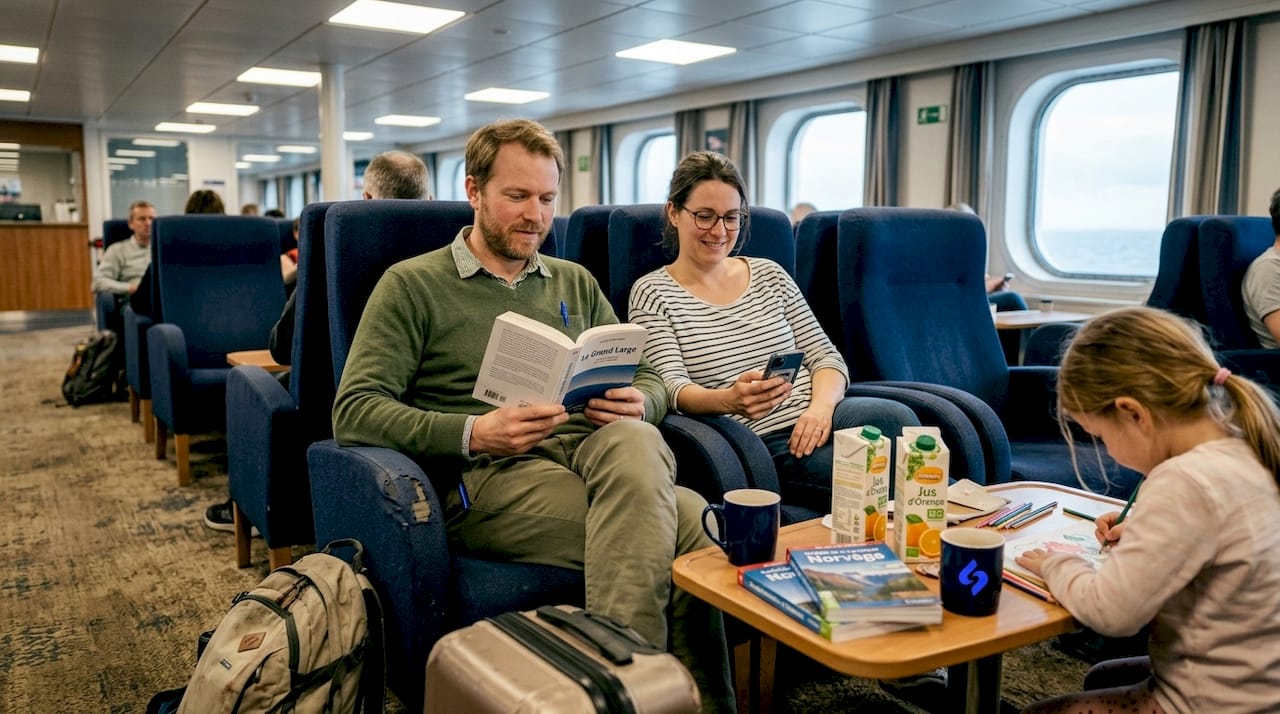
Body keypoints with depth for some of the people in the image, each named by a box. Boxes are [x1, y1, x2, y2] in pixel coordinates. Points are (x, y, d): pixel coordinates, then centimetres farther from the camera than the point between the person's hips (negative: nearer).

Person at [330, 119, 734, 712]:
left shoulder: (574, 282, 24)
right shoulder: (412, 284, 8)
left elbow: (648, 379, 22)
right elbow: (354, 412, -2)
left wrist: (637, 405, -4)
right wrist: (472, 432, -17)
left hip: (597, 452, 5)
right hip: (491, 473, -4)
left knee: (632, 441, -35)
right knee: (691, 524, -30)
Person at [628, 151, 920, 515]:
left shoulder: (769, 274, 16)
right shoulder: (652, 293, 3)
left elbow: (825, 356, 13)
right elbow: (673, 389, -8)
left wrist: (821, 406, -11)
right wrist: (729, 400, -30)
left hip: (813, 420, 5)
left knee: (897, 417, -27)